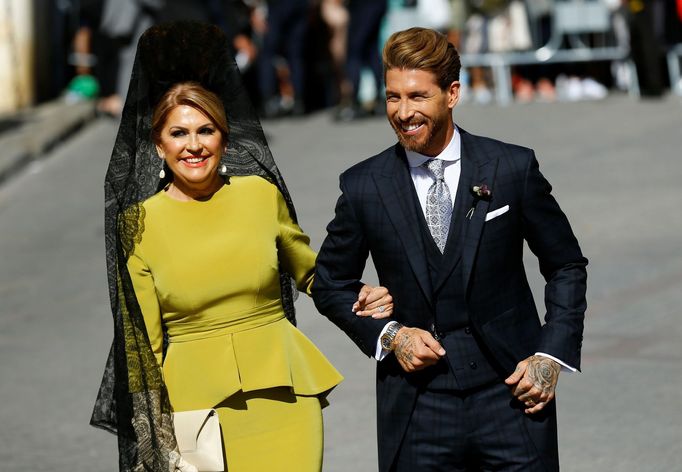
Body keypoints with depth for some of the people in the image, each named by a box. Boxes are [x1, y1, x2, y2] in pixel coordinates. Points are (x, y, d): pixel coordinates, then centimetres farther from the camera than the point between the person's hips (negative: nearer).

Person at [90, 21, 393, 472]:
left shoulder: (261, 193, 2)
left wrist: (360, 301, -2)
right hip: (195, 399, -1)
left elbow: (309, 270, 18)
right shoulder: (139, 222, -1)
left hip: (282, 394, 1)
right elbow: (143, 337, 3)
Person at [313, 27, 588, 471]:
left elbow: (567, 266, 7)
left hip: (512, 395, 0)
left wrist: (552, 355, -4)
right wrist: (388, 334, -5)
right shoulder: (364, 186, 0)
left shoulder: (514, 168, -2)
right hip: (416, 409, 1)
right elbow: (331, 283, 11)